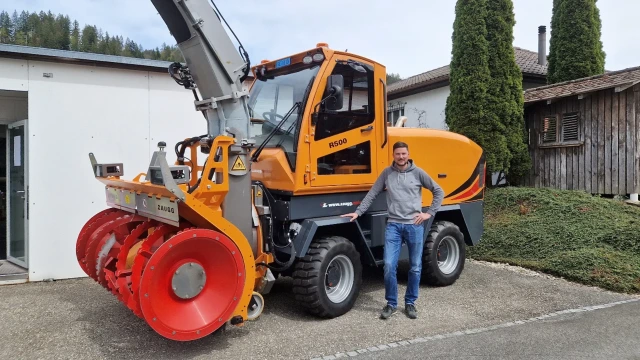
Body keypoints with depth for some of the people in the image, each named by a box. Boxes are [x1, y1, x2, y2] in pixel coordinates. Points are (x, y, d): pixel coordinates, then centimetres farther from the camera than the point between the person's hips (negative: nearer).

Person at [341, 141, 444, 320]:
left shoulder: (418, 173, 2)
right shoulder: (387, 173, 6)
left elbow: (439, 192, 8)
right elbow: (372, 194, 7)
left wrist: (429, 213, 2)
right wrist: (358, 212, 0)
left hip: (414, 225, 0)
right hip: (393, 225, 0)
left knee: (415, 267, 7)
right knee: (389, 265, -6)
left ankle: (410, 303, 23)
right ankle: (391, 303, 11)